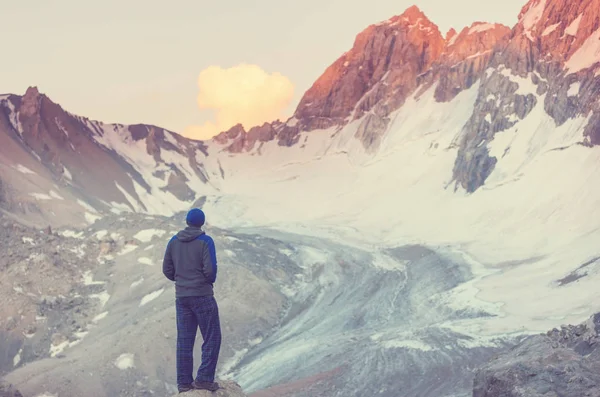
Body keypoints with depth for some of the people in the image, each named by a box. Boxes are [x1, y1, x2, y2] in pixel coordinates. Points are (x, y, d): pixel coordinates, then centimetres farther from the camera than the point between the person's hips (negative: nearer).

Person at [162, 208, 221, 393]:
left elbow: (167, 270, 7)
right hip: (202, 295, -5)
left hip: (181, 297, 5)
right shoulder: (205, 241, -10)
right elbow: (210, 270, -17)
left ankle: (184, 382, 10)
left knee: (184, 340, 9)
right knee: (212, 338, 3)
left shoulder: (174, 241, 6)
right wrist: (210, 281, 5)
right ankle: (204, 378, -4)